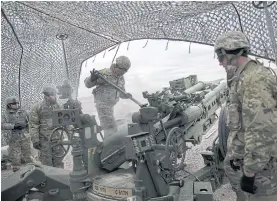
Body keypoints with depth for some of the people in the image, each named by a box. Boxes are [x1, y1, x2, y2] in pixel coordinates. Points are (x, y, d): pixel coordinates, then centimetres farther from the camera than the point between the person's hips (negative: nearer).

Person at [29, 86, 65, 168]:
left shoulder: (57, 106, 6)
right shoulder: (37, 108, -8)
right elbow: (33, 125, -9)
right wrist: (35, 140, -12)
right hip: (44, 139, -4)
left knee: (58, 160, 13)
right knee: (46, 162, 5)